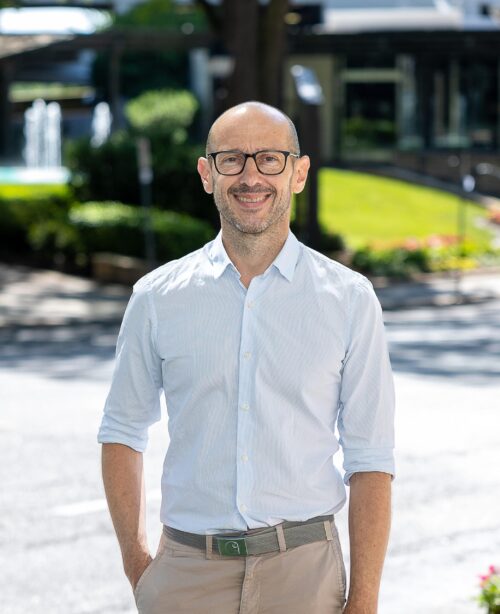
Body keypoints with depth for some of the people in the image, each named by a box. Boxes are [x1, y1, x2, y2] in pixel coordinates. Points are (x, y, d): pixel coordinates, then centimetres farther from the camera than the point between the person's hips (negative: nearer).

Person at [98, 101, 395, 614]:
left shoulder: (349, 298, 1)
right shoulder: (157, 297, 4)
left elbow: (369, 461, 0)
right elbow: (122, 434, 12)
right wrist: (137, 566, 4)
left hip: (303, 572, -1)